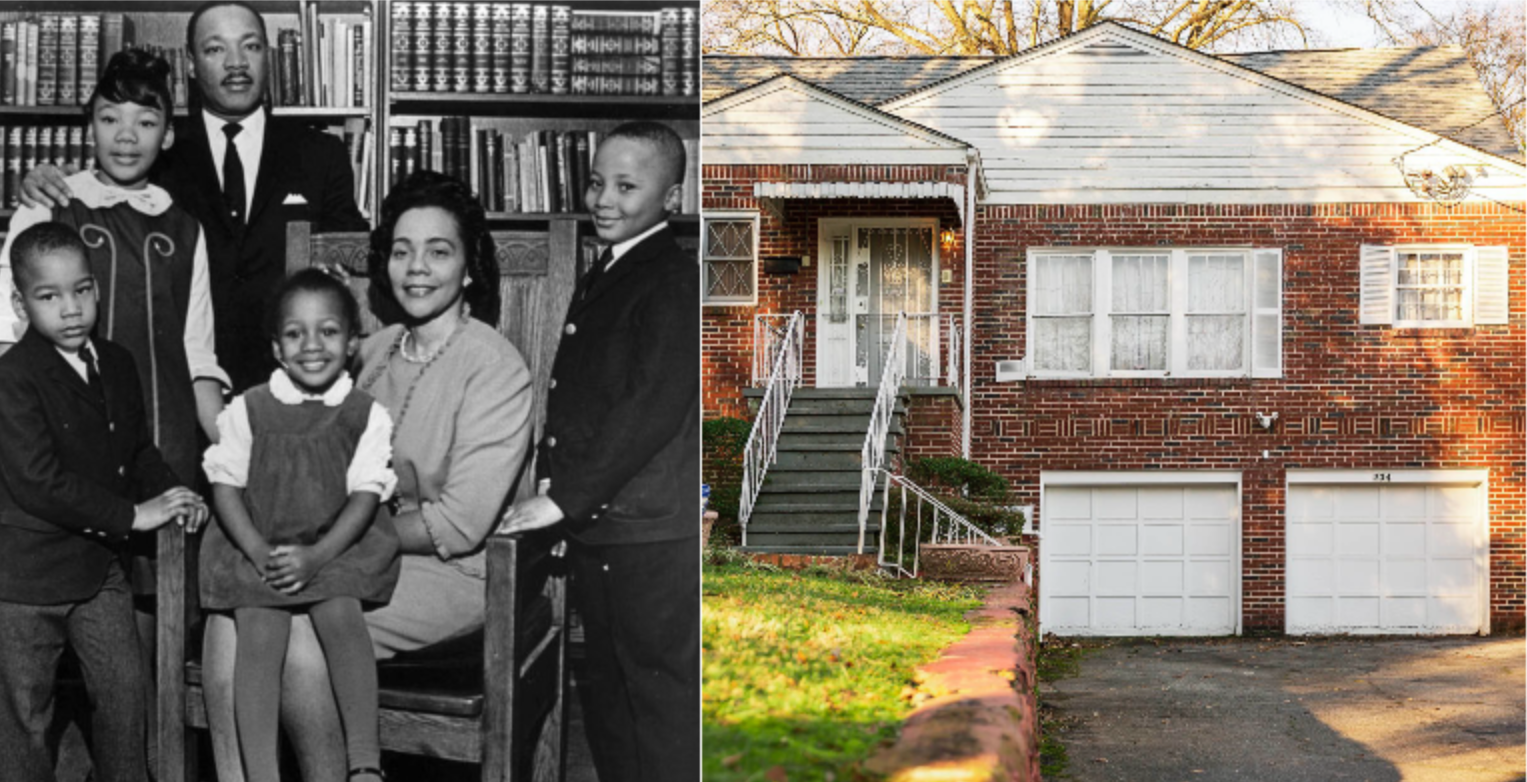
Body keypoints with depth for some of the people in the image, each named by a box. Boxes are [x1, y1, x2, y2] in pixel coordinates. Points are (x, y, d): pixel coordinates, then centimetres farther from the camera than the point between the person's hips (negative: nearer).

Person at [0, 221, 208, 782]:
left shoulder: (117, 365, 4)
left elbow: (138, 448, 17)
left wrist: (170, 493, -4)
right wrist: (132, 515, -22)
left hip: (99, 566, 6)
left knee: (125, 687, 10)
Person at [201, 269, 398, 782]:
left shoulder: (366, 416, 0)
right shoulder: (248, 411, 2)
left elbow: (365, 497, -4)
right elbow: (225, 487, 1)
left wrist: (317, 557, -18)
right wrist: (259, 552, -14)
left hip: (336, 548, -1)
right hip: (258, 549, 1)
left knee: (341, 615, -28)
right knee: (259, 631, -23)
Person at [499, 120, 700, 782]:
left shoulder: (673, 281, -13)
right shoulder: (602, 279, 17)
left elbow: (654, 409, -22)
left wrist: (564, 499, -20)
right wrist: (550, 479, 7)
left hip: (655, 541, -9)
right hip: (597, 534, 9)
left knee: (664, 704, -1)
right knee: (606, 700, 18)